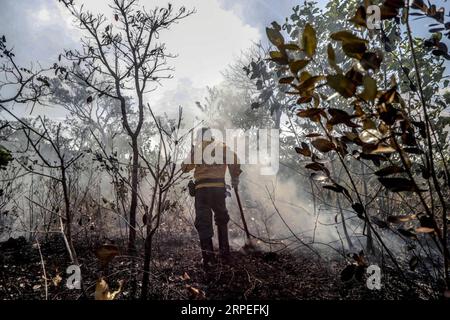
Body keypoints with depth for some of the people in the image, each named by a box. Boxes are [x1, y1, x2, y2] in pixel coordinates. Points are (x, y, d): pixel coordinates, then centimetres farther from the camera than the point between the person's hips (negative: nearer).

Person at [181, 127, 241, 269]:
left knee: (203, 222, 4)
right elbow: (234, 159, -3)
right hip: (219, 187, 2)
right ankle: (225, 255, 20)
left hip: (202, 188, -1)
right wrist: (235, 177, 5)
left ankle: (208, 258, -3)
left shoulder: (196, 149, 8)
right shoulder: (222, 147, 10)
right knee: (222, 220, 18)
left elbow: (185, 167, 10)